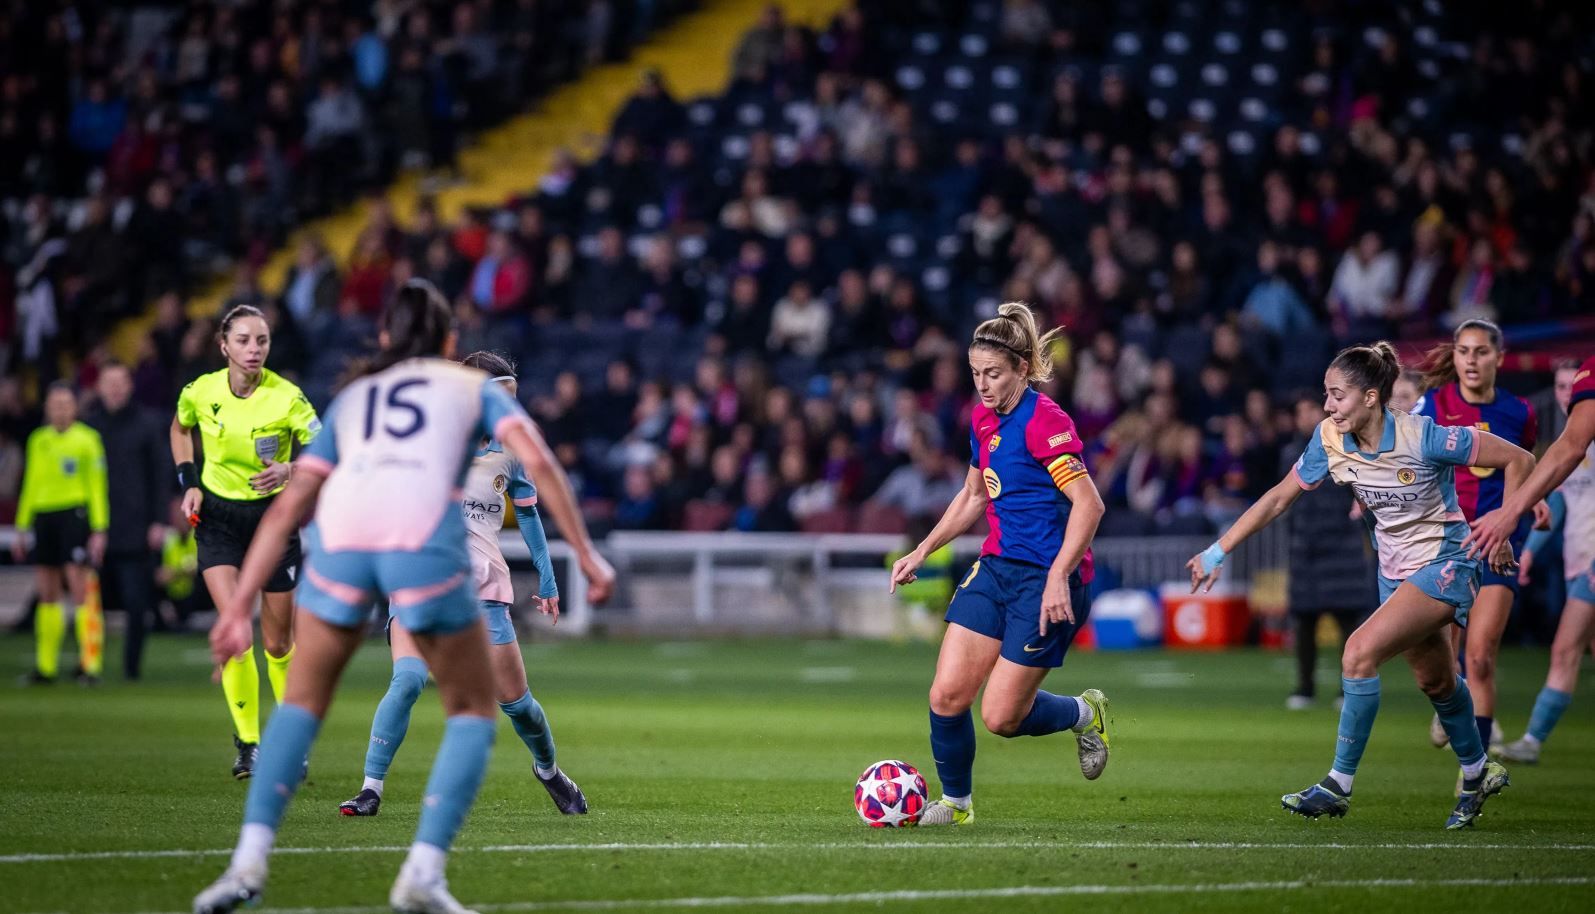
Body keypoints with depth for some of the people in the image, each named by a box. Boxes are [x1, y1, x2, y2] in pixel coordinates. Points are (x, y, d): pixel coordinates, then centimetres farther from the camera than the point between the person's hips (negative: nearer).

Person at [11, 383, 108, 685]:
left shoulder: (87, 439, -1)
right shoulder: (38, 440, 14)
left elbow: (98, 486, -3)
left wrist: (99, 531, -8)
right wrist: (22, 528, 18)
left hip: (75, 516, -5)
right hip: (42, 517, 5)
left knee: (81, 590, -10)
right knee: (47, 594, 8)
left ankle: (90, 665, -9)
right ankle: (45, 666, 13)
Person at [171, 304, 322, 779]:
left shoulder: (287, 397, -16)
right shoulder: (200, 392, -8)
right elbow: (180, 430, 15)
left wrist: (290, 471, -35)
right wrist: (189, 483, 4)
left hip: (274, 514, -1)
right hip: (217, 515, 1)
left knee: (277, 643, 5)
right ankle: (247, 743, -9)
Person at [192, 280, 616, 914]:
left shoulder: (351, 398, 33)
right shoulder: (473, 386, 28)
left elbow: (286, 510, 27)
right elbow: (536, 461, 9)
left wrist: (238, 608, 26)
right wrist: (586, 553, 10)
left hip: (340, 535, 2)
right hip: (426, 537, -2)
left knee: (302, 701, 20)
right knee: (472, 709, 15)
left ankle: (250, 860, 3)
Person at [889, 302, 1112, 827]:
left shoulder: (1044, 421, -17)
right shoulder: (983, 419, 9)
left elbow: (1088, 504, -23)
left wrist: (1058, 577, -29)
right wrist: (922, 552, 19)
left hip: (1047, 580, -7)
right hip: (997, 567, 7)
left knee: (1001, 716, -5)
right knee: (946, 696, -3)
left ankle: (1085, 713, 25)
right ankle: (956, 802, 18)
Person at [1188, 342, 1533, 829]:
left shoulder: (1424, 438, -25)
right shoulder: (1330, 440, -10)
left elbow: (1519, 459, -16)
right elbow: (1278, 498, 1)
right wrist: (1218, 551, -1)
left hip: (1444, 564, -7)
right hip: (1395, 570, 7)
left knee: (1360, 652, -22)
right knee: (1436, 682, 20)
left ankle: (1339, 785, -14)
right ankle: (1477, 773, 44)